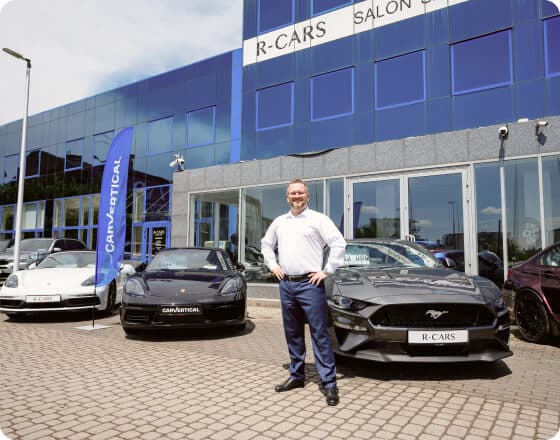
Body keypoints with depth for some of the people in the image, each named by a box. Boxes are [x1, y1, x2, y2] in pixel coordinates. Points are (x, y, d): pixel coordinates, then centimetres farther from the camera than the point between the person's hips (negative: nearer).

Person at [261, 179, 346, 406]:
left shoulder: (318, 219, -4)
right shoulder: (279, 221, 13)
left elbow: (339, 243, -10)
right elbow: (266, 244, 26)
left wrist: (327, 270, -11)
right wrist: (273, 265, 13)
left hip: (310, 284, -6)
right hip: (286, 284, 6)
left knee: (320, 334, -3)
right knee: (292, 334, 14)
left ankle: (329, 382, 3)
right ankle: (296, 376, 27)